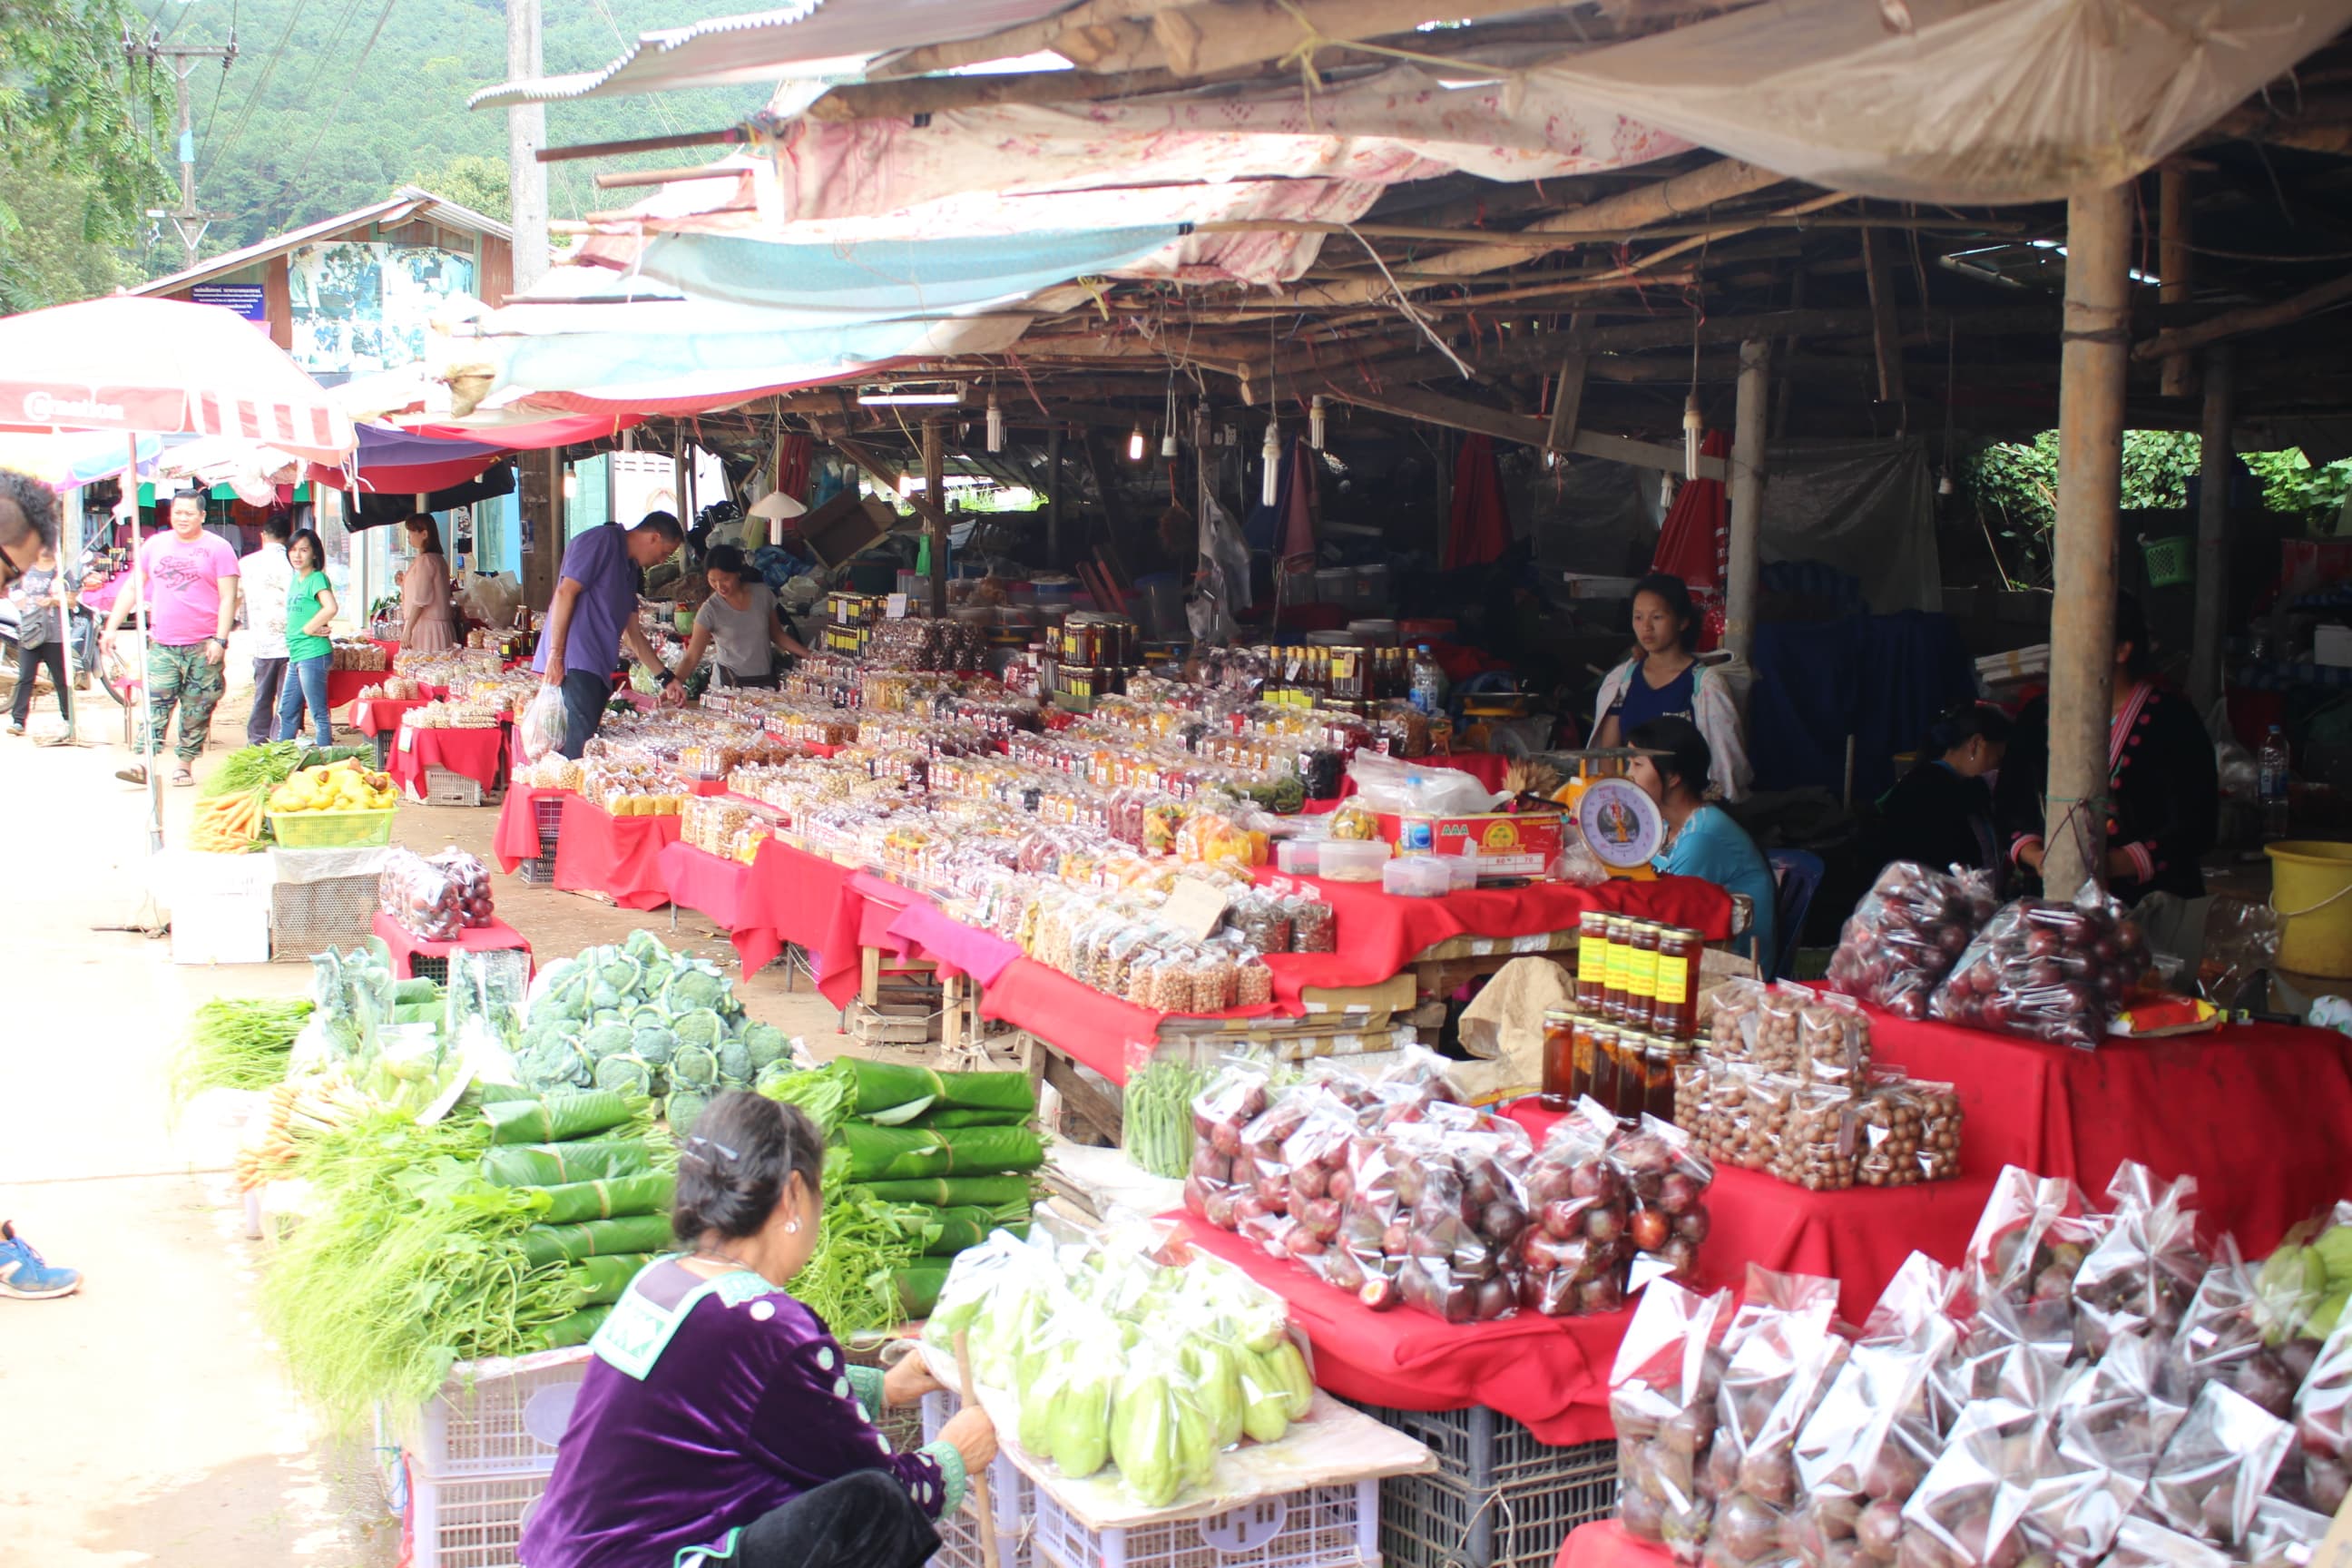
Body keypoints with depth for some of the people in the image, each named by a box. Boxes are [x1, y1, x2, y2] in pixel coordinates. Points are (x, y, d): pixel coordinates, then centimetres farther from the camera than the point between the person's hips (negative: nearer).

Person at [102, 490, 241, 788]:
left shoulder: (217, 548, 1)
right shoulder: (155, 546, 13)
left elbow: (228, 598, -4)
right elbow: (133, 588, 17)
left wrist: (220, 640, -12)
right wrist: (112, 627, 11)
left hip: (203, 646, -3)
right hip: (162, 644, 3)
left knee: (197, 709, 1)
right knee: (154, 703, -7)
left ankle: (186, 764, 8)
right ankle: (144, 762, -13)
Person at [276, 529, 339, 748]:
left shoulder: (317, 578, -10)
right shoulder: (295, 580, 15)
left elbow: (330, 608, -26)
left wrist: (308, 629, -14)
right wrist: (310, 628, 4)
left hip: (313, 654, -9)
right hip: (295, 655, 10)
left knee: (319, 713, -4)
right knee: (286, 712, 16)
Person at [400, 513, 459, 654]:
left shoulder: (425, 560, -11)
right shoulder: (439, 559, 17)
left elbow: (420, 600, -17)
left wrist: (407, 630, -16)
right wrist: (404, 583, 28)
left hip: (425, 628, -9)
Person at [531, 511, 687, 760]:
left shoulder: (630, 570, 25)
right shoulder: (603, 540, -3)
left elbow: (633, 635, 30)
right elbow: (565, 592, -12)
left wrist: (666, 677, 29)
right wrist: (555, 654, -17)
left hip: (595, 669, 9)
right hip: (573, 664, -9)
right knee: (578, 748, -17)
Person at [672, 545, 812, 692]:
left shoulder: (762, 593, -3)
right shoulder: (710, 610, -11)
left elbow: (777, 635, 11)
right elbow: (691, 657, -15)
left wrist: (809, 656, 2)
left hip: (766, 680, 3)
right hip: (729, 684, -3)